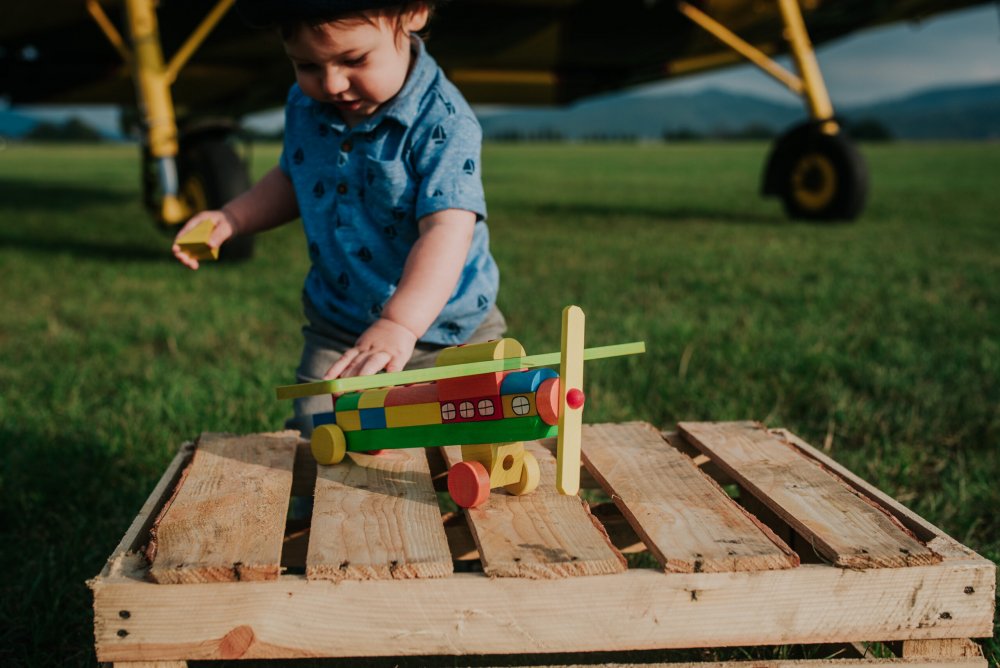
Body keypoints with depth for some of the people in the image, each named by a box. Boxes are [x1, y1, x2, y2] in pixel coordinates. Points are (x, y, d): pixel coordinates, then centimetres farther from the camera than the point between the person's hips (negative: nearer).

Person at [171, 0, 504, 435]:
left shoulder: (442, 122, -24)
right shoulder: (304, 105, -2)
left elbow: (446, 231, -35)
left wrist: (400, 325, -49)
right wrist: (230, 219, 4)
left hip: (445, 334, -4)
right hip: (337, 332, 5)